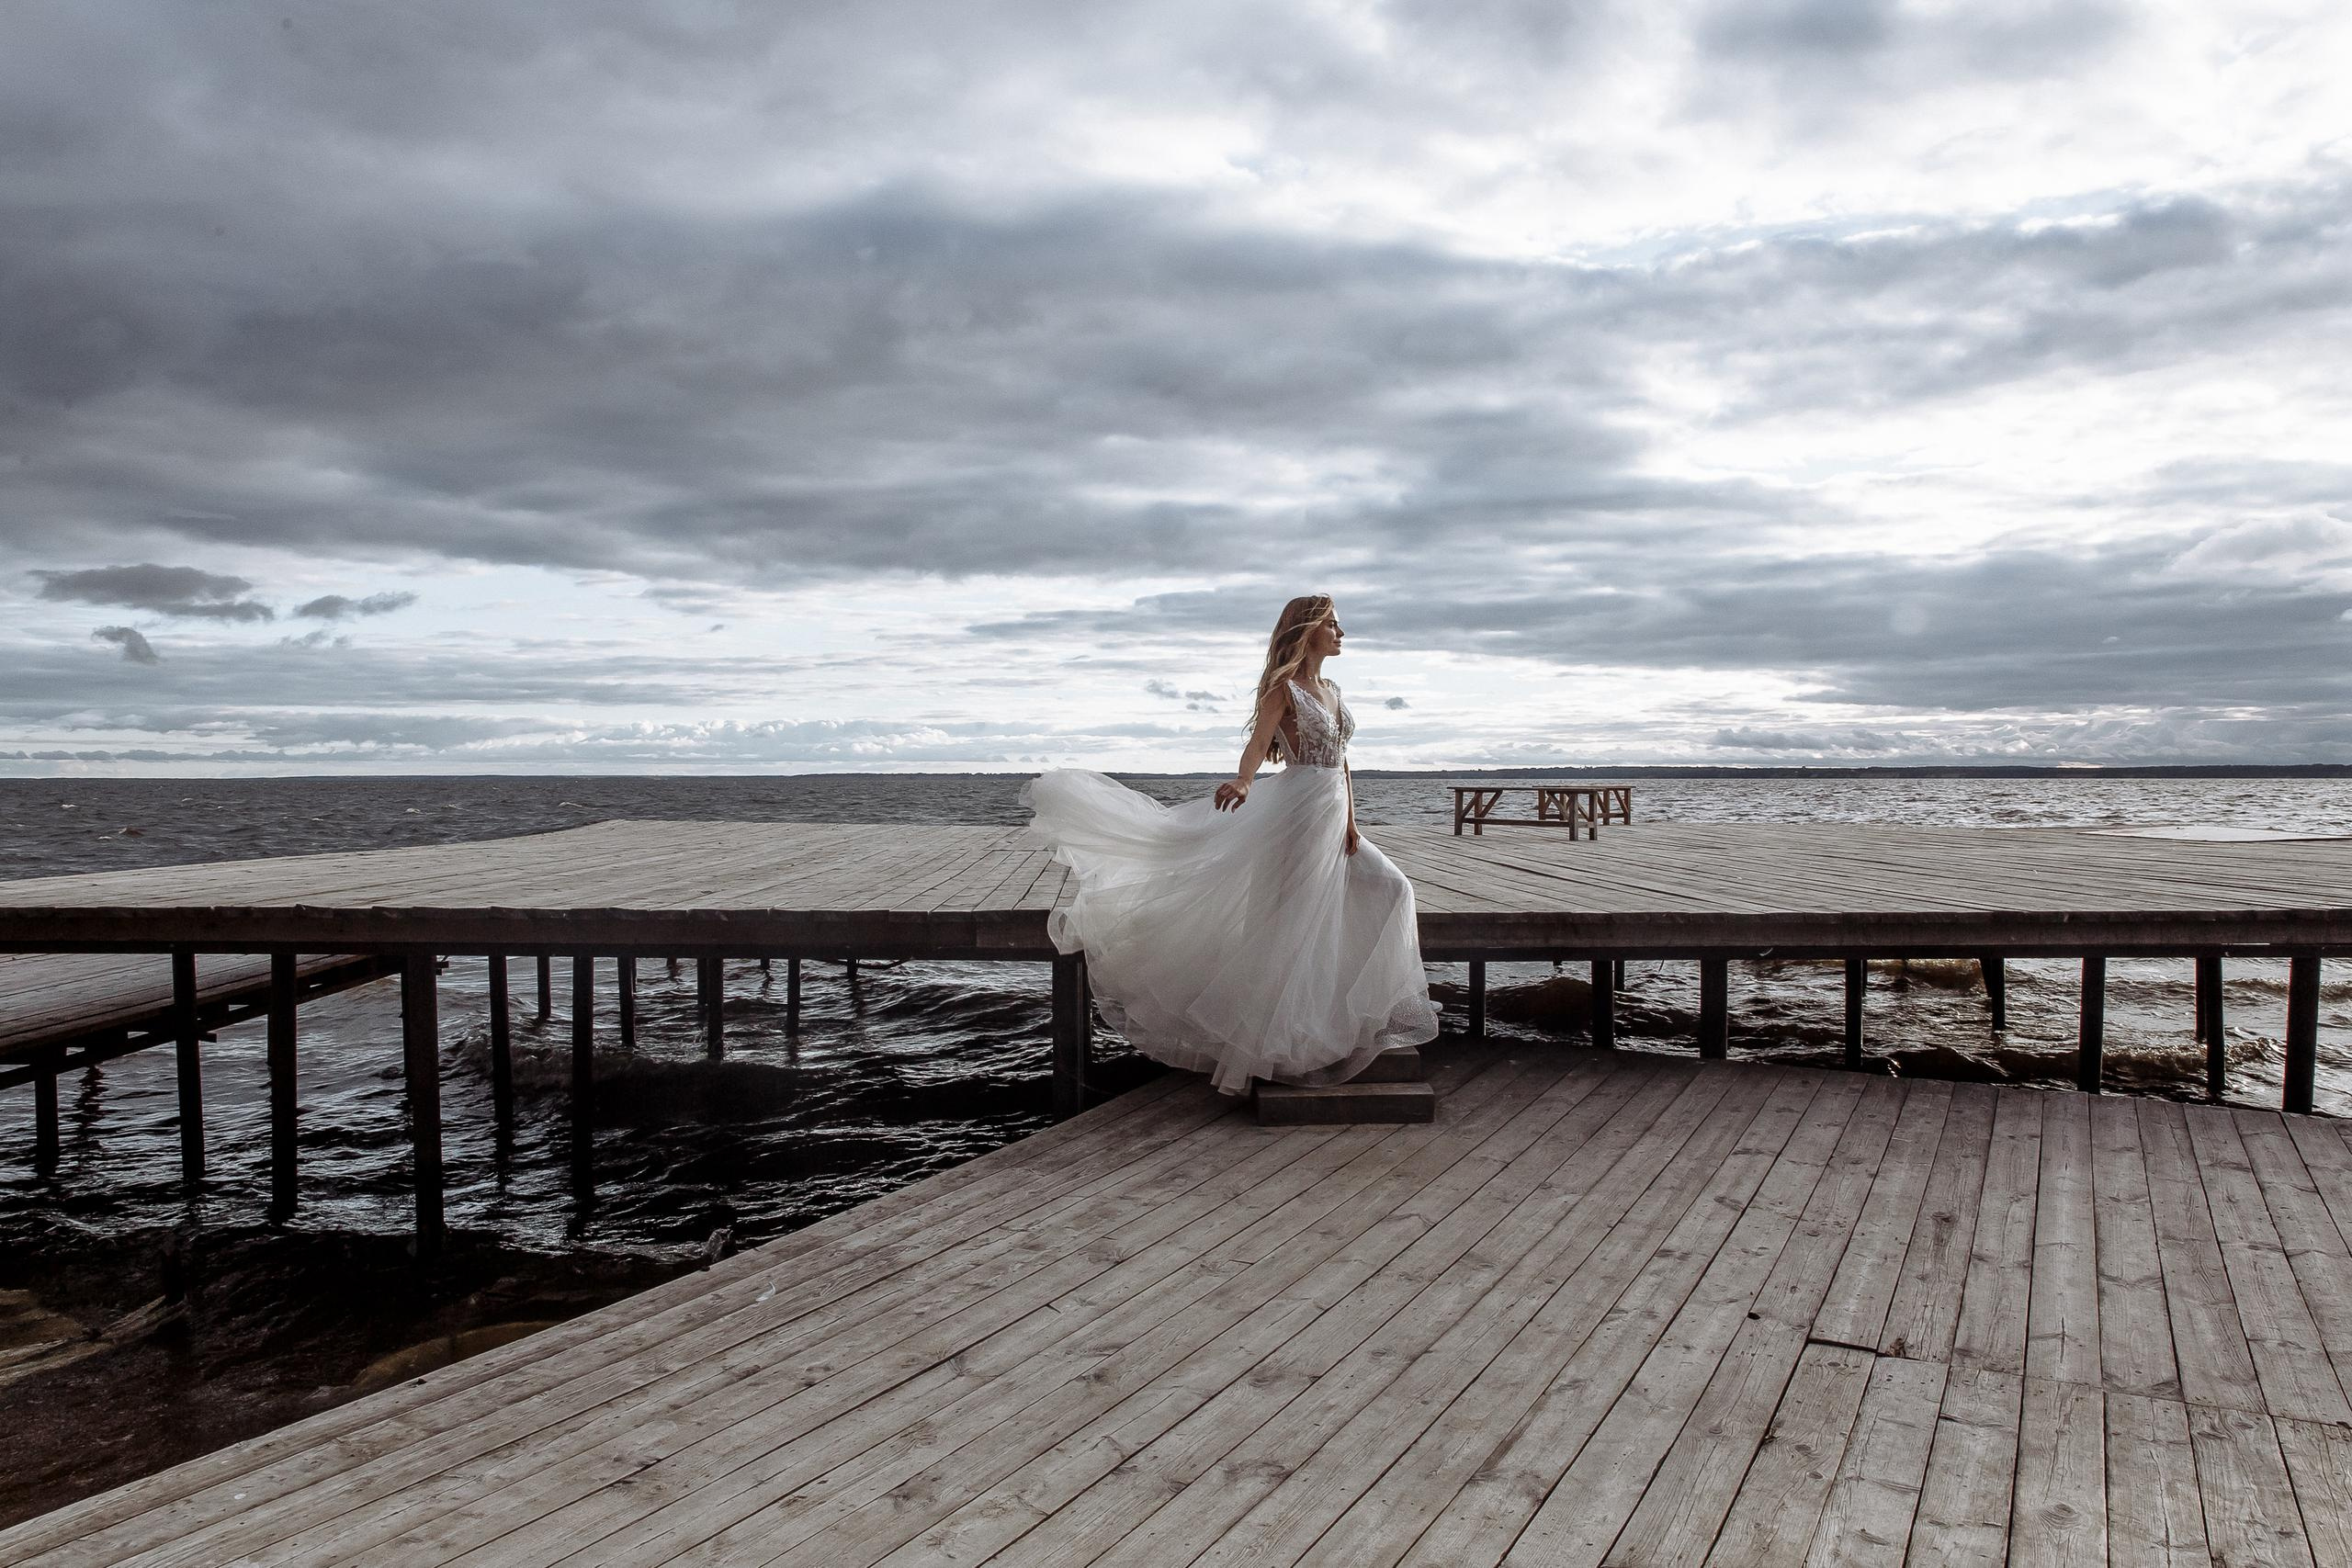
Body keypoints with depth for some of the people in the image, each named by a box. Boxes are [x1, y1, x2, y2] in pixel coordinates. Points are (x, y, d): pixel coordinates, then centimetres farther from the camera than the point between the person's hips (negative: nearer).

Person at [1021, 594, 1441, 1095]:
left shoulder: (1332, 692, 15)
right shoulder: (1282, 686, -9)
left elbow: (1342, 764, 13)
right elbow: (1258, 742, -23)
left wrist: (1350, 822, 3)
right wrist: (1243, 780, -43)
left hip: (1331, 814, 8)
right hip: (1297, 808, -8)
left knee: (1387, 888, 11)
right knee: (1286, 919, -5)